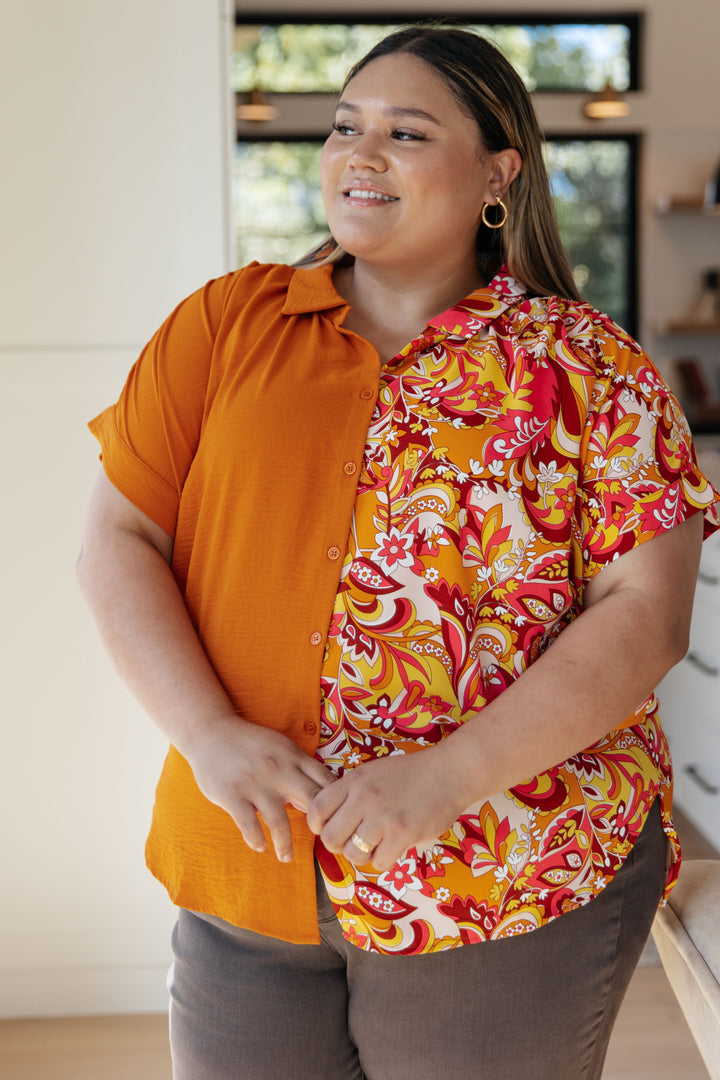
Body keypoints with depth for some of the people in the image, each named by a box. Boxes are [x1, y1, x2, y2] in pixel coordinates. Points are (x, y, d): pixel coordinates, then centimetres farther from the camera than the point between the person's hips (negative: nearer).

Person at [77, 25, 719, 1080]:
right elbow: (118, 538, 1)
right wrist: (210, 734, -13)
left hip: (513, 878, -2)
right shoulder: (225, 323, 3)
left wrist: (449, 776, -20)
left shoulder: (590, 369, -3)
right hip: (245, 875, 3)